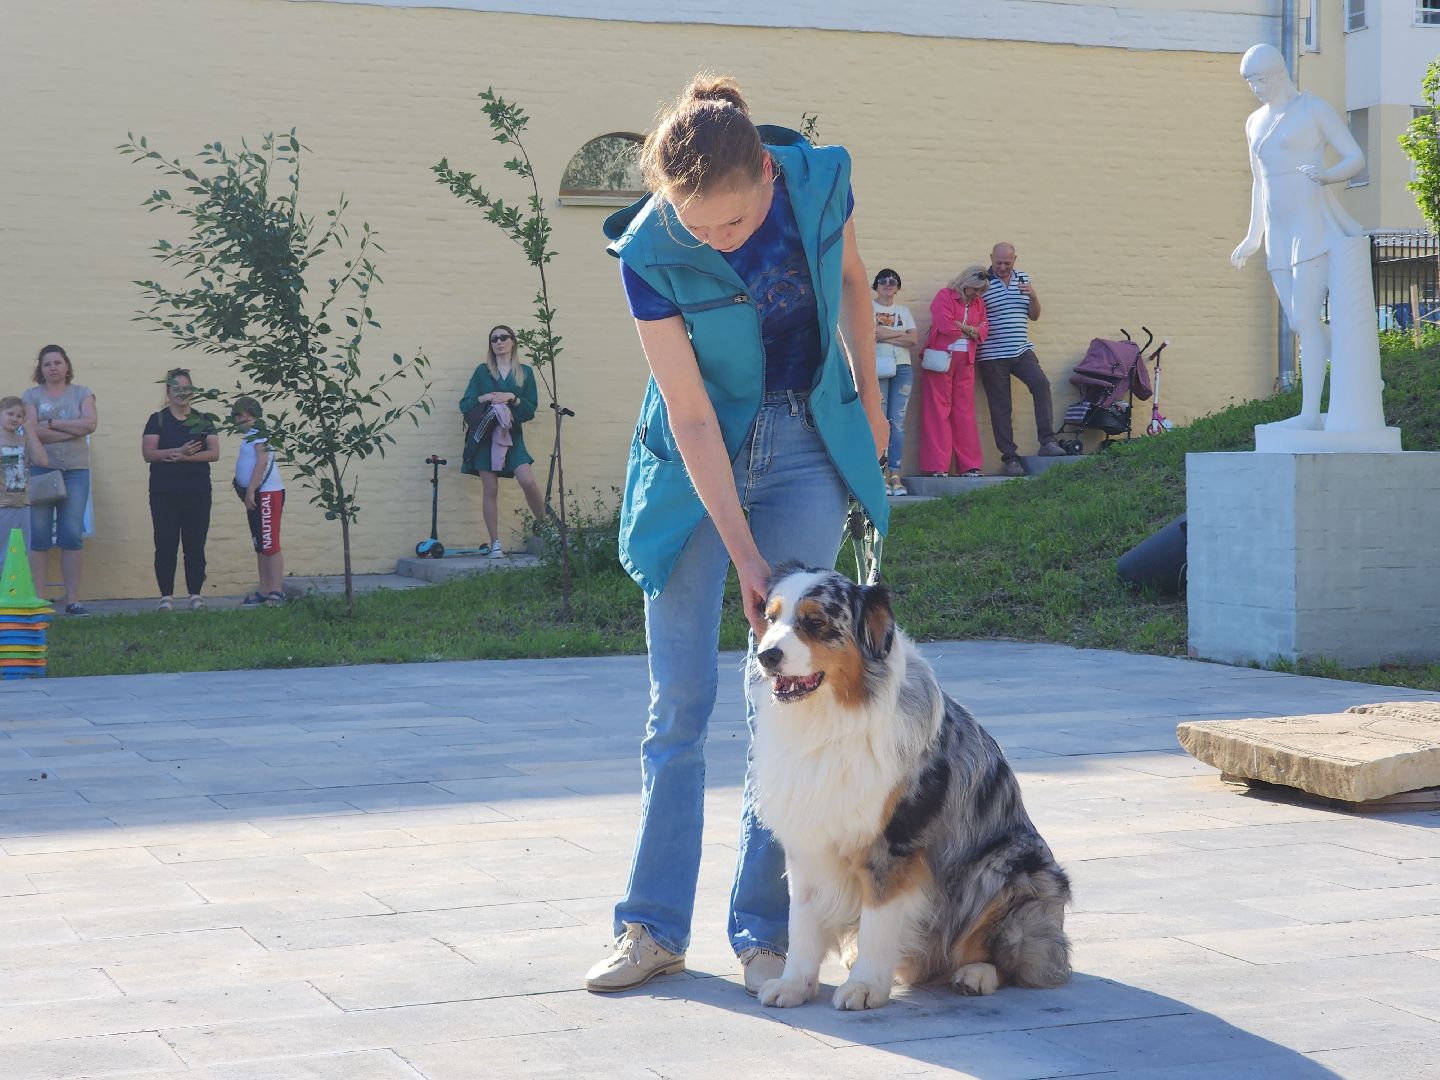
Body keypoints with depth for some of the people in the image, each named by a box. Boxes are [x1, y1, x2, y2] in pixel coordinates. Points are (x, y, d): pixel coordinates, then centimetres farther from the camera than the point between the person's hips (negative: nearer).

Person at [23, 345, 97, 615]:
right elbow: (32, 430, -8)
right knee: (39, 536, -2)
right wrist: (73, 430, -10)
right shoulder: (31, 395, 7)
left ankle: (73, 600, 1)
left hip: (75, 471, 1)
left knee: (72, 536, -2)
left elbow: (91, 423, -6)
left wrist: (52, 424, -8)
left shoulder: (81, 393, 10)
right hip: (40, 469, -1)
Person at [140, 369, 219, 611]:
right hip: (164, 493, -1)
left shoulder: (202, 421, 10)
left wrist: (186, 457, -15)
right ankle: (166, 597, 4)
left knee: (195, 546, 2)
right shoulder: (158, 420, 5)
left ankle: (196, 595, 8)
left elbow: (214, 452, 0)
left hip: (197, 493, 1)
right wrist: (178, 451, -19)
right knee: (165, 546, -1)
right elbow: (148, 453, -5)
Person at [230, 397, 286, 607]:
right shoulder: (248, 436, 18)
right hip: (255, 495, 10)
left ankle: (277, 591, -11)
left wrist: (250, 491, -21)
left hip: (267, 493, -10)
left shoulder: (258, 433, -11)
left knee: (270, 545, -10)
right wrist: (248, 494, 15)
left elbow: (262, 461, -20)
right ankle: (264, 591, 15)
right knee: (260, 546, 11)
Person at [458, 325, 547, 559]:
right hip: (485, 435, 0)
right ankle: (495, 544, 0)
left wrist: (512, 398, -12)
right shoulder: (482, 371, 10)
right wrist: (485, 398, -12)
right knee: (490, 490, -2)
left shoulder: (525, 372, 10)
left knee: (528, 482, -16)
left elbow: (531, 408, 5)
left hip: (512, 434, 0)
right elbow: (465, 404, 4)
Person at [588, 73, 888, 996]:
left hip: (807, 446, 1)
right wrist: (744, 555, -21)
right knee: (680, 697, -1)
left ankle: (763, 931, 3)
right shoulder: (650, 254, -22)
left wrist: (870, 399, 14)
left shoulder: (822, 181, -17)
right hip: (699, 462, -1)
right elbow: (691, 418, -20)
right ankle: (655, 928, 7)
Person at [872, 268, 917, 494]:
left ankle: (895, 475, -5)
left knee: (898, 423, -4)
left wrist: (885, 336, -4)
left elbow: (914, 340, 5)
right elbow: (872, 333, -10)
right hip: (878, 368, -3)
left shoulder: (904, 311, 19)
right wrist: (901, 334, -1)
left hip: (902, 368, 3)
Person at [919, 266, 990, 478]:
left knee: (964, 412, 5)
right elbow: (946, 327, -15)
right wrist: (970, 331, -1)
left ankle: (970, 466, 7)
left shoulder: (978, 302, 16)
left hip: (965, 363, 6)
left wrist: (961, 327, -9)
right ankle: (938, 467, -5)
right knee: (938, 412, -4)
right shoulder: (945, 296, -4)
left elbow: (983, 331, 7)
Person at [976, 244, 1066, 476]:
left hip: (1022, 351, 4)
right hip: (993, 356, -4)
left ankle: (1047, 442, -17)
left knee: (1041, 384, -20)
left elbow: (1034, 315, 16)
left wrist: (1033, 296, -2)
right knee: (1000, 408, -2)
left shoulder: (1023, 279, 13)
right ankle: (1009, 458, 2)